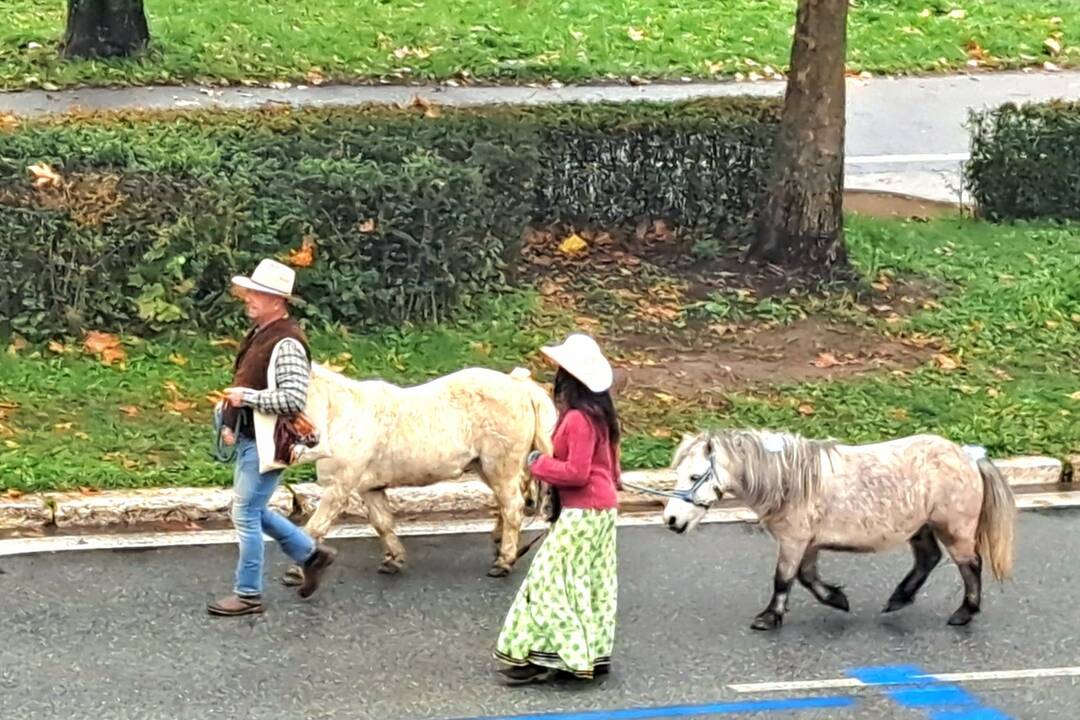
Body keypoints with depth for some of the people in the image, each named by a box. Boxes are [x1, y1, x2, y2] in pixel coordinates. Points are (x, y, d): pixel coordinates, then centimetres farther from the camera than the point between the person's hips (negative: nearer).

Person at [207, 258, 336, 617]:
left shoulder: (286, 343, -21)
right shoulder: (259, 333, 9)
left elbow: (293, 399, -28)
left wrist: (247, 397, -23)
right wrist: (231, 422, 14)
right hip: (249, 438, 10)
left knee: (246, 514, -2)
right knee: (252, 510, 19)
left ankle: (248, 594, 10)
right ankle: (311, 553, 32)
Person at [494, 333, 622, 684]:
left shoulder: (578, 418, -21)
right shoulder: (598, 413, 9)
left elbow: (576, 472, -23)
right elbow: (609, 464, 15)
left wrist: (539, 464, -11)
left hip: (582, 513, -10)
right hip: (602, 507, 10)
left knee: (552, 579, -5)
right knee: (591, 581, 14)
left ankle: (545, 655, -3)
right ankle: (593, 652, 19)